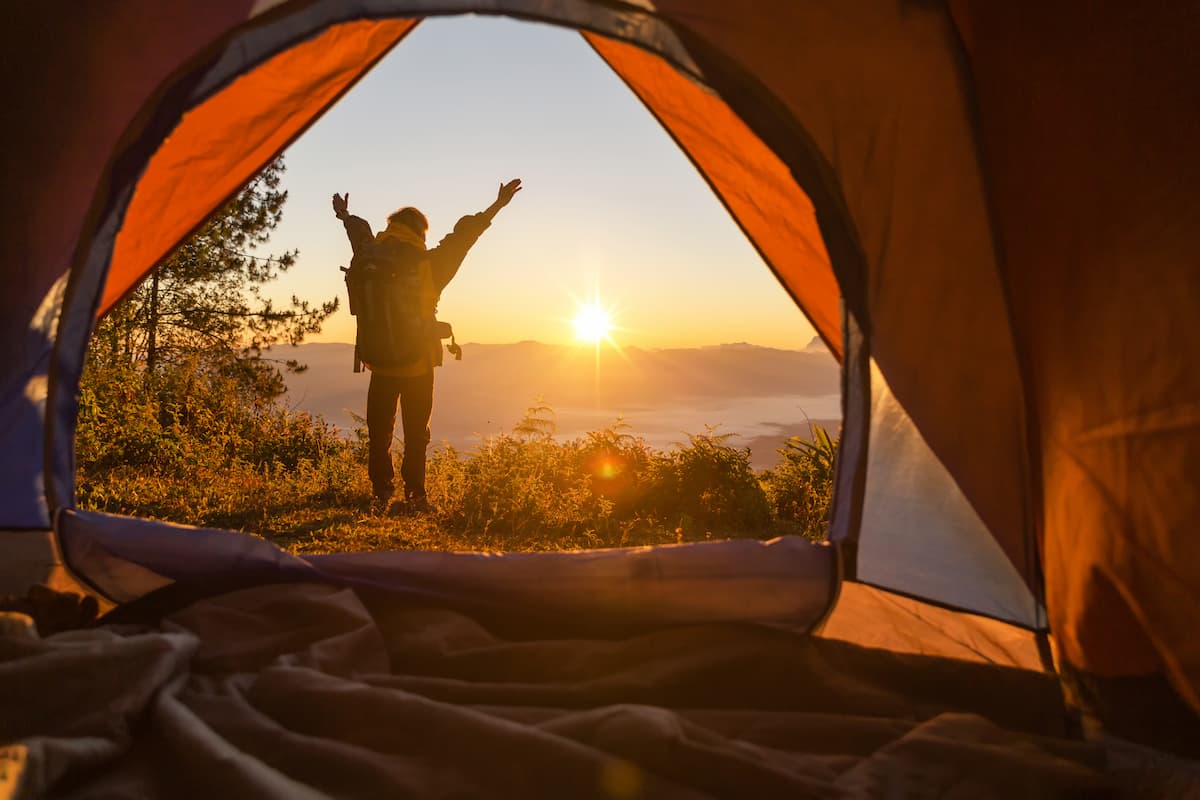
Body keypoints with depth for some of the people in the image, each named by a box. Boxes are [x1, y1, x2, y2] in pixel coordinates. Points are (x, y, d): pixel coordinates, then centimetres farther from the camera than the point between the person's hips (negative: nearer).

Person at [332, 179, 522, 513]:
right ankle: (414, 496, 7)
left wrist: (346, 217, 42)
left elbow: (361, 235, 20)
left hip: (381, 363, 2)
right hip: (418, 365, -1)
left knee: (379, 434, 10)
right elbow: (463, 236, 0)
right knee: (416, 435, 7)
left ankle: (382, 494, 9)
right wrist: (498, 205, 9)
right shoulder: (428, 266, -7)